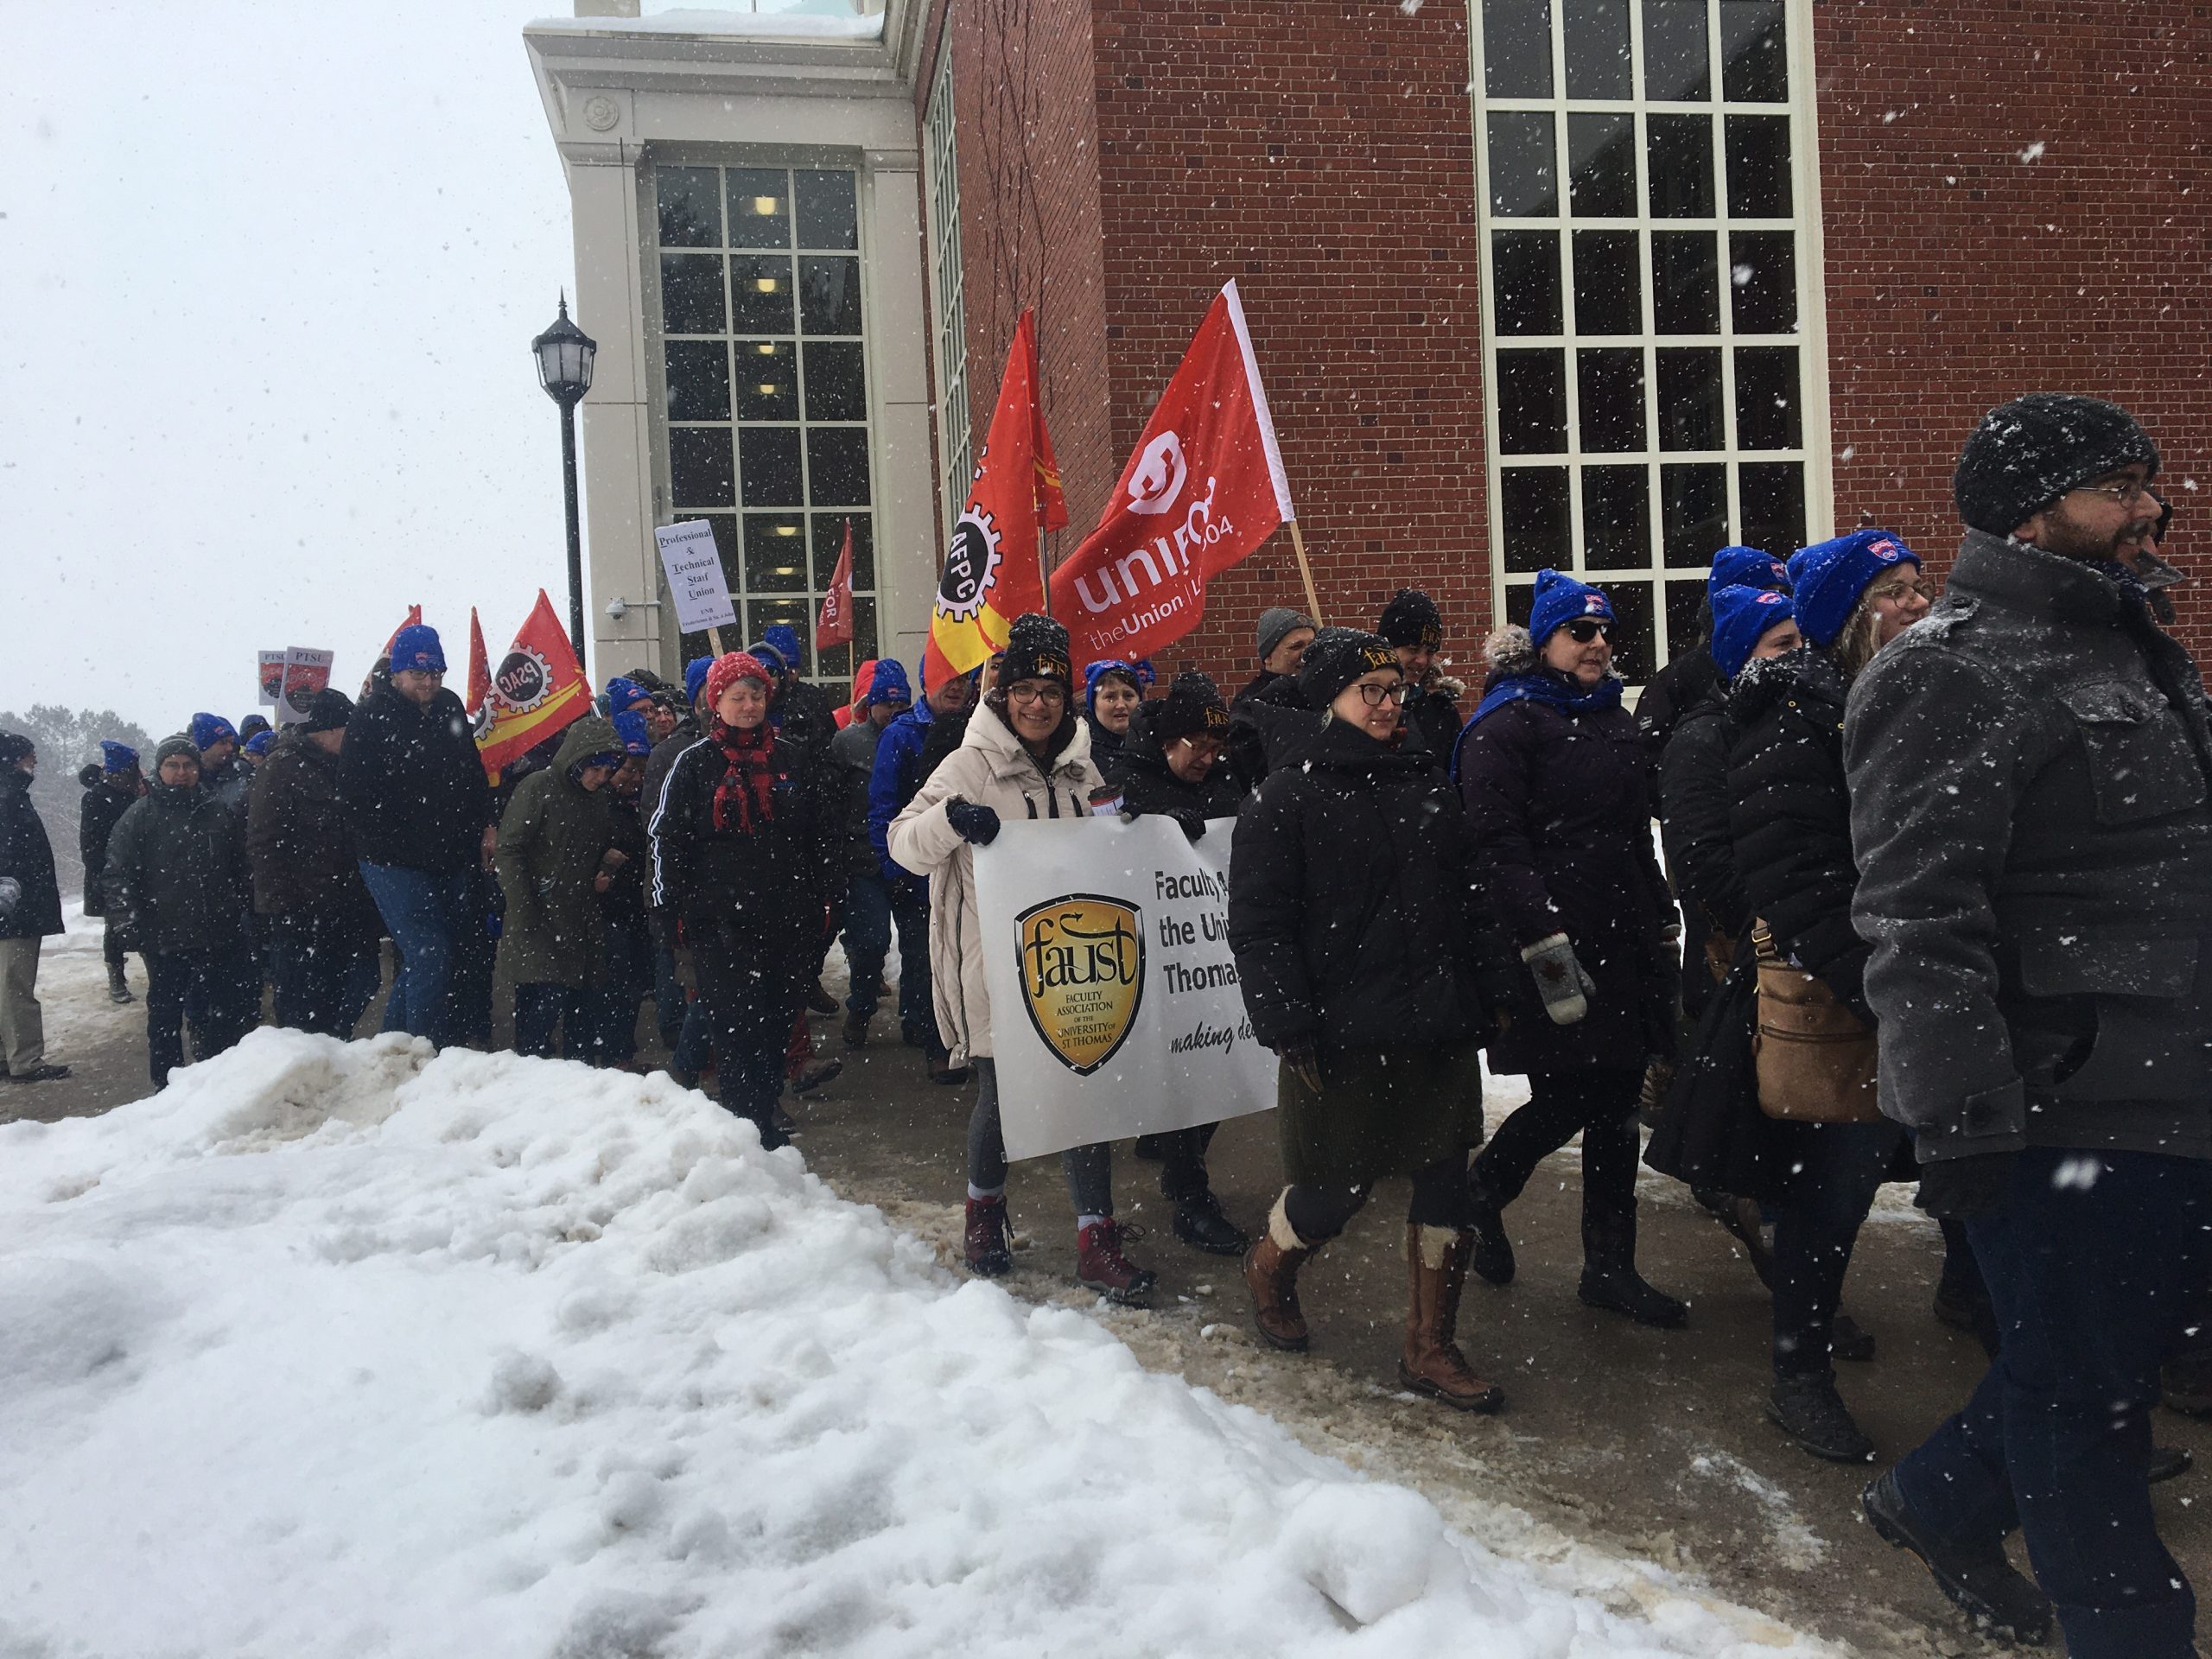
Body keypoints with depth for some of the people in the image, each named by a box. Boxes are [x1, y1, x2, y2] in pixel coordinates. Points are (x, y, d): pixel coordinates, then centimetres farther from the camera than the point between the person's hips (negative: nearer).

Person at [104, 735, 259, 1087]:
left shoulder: (218, 812, 9)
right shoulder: (140, 816, -1)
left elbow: (242, 869, 15)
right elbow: (118, 875, -5)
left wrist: (248, 912, 10)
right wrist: (130, 925, -14)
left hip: (219, 936, 3)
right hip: (165, 939, -3)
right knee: (166, 1015, 8)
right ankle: (167, 1087, 19)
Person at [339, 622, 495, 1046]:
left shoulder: (450, 707, 9)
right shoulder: (371, 716, -10)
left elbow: (473, 773, 21)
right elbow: (356, 792, -13)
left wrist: (485, 826, 11)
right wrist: (393, 846, -15)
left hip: (452, 860, 7)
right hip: (397, 864, -7)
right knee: (429, 956, -12)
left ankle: (393, 1042, 30)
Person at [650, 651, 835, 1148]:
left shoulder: (795, 758, 9)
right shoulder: (694, 763, 2)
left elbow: (824, 830, 14)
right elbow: (666, 838, 3)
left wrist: (815, 894, 8)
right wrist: (674, 911, -2)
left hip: (787, 918, 3)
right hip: (721, 920, -3)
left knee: (777, 1020, 9)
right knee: (736, 1024, -5)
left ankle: (763, 1119, 22)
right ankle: (748, 1126, 0)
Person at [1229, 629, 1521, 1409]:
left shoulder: (1428, 787, 12)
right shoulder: (1286, 798, -7)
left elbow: (1472, 899, 16)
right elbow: (1258, 925, -11)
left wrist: (1490, 993, 10)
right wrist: (1289, 1028, -16)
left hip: (1438, 1030, 6)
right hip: (1344, 1037, -6)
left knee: (1445, 1183, 8)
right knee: (1338, 1189, 5)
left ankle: (1430, 1348, 24)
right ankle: (1269, 1268, 38)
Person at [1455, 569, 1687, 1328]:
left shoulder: (1614, 720, 19)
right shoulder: (1508, 725, -7)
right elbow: (1498, 844, -17)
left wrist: (1660, 922, 21)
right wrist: (1545, 944, -22)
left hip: (1625, 944, 8)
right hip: (1559, 945, -8)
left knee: (1617, 1106, 10)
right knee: (1567, 1102, -5)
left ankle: (1611, 1267, 20)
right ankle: (1483, 1192, 24)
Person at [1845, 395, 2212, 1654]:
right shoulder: (1951, 677, -14)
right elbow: (1920, 926, -21)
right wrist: (1959, 1120, -24)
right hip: (2058, 1113, -9)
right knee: (2083, 1401, 6)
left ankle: (1940, 1502, 43)